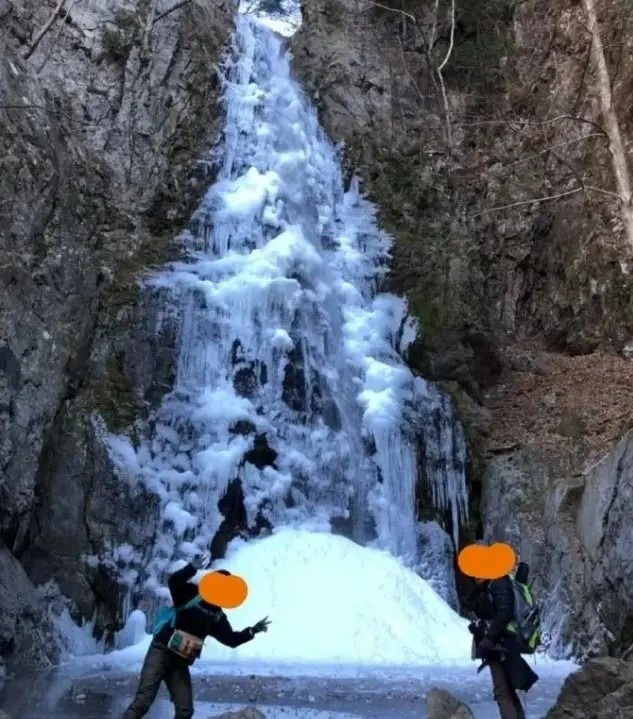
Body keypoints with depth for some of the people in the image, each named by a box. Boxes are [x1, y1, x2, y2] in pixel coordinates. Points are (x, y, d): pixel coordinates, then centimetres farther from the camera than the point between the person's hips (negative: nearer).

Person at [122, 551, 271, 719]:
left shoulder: (217, 616, 13)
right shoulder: (191, 594, -6)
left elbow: (231, 640, 13)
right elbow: (173, 581, -26)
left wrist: (252, 631, -2)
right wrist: (193, 567, -44)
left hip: (181, 662, 7)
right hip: (162, 651, -7)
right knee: (143, 700, -16)